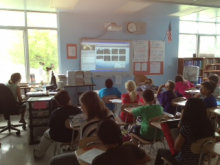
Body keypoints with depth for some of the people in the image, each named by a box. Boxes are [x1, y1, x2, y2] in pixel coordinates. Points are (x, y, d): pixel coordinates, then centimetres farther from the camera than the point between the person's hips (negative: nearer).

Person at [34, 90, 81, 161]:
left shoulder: (55, 113, -21)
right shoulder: (77, 110, -18)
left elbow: (50, 126, -7)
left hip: (58, 137, -1)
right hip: (73, 136, 2)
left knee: (46, 134, 29)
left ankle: (38, 154, 44)